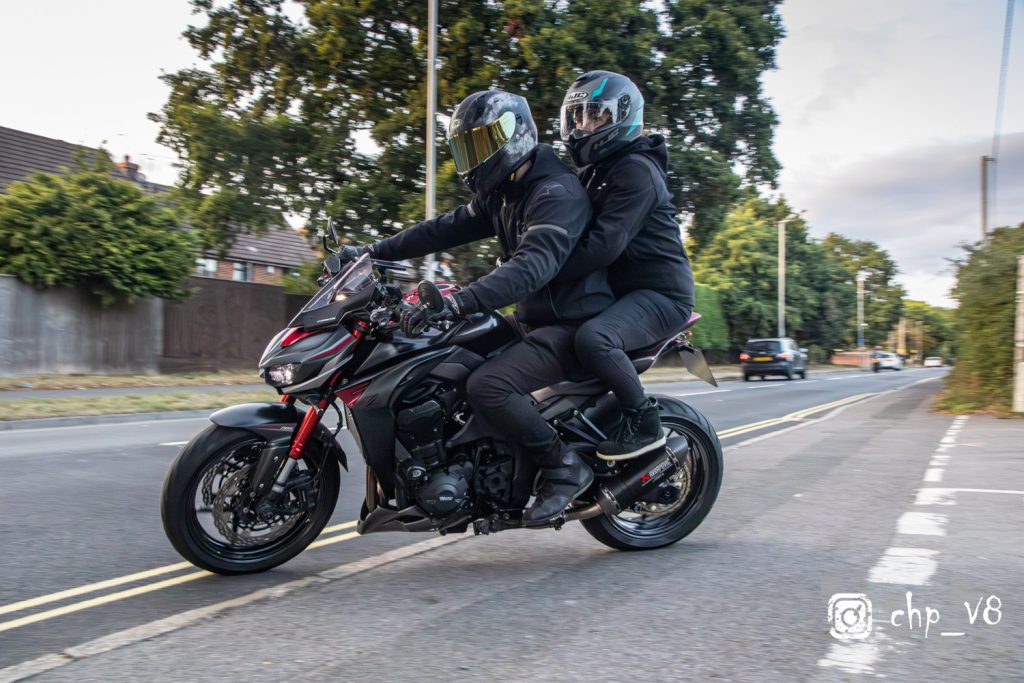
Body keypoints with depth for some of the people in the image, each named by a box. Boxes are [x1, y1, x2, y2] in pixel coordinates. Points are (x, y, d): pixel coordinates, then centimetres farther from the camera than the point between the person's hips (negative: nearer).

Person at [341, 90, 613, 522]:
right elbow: (447, 228, 14)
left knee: (487, 386, -28)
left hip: (572, 323, -10)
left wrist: (458, 302, -46)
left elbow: (534, 264, -35)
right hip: (534, 320, 10)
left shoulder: (557, 192, -19)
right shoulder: (500, 194, 12)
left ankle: (564, 467, -10)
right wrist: (373, 253, 9)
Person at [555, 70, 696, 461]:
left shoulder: (636, 170, -13)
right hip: (618, 291, 10)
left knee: (593, 339, -37)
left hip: (660, 293, -10)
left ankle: (645, 421, -16)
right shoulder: (592, 173, 19)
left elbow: (604, 243, -26)